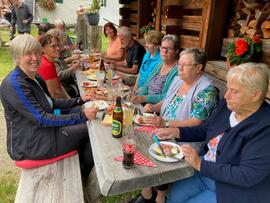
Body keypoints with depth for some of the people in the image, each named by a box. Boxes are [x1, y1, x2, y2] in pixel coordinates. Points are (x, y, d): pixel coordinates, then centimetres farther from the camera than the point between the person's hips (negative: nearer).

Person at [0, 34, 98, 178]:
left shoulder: (35, 78, 4)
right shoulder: (13, 85, -25)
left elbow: (51, 102, 15)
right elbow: (42, 119, -27)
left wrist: (78, 101, 3)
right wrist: (82, 116, -27)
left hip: (42, 129, 9)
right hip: (30, 145, -9)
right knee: (90, 129, -5)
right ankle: (85, 176, 22)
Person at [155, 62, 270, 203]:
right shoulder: (227, 105, -5)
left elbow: (246, 176, -28)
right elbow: (204, 130, 9)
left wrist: (200, 164, -26)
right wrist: (176, 132, -7)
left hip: (231, 189, -5)